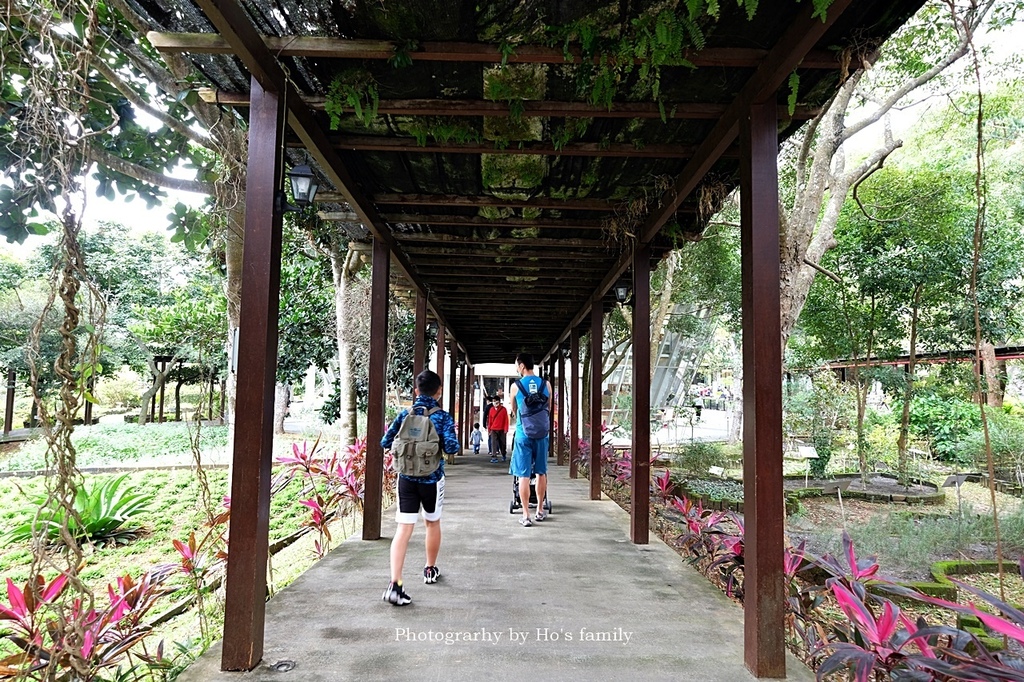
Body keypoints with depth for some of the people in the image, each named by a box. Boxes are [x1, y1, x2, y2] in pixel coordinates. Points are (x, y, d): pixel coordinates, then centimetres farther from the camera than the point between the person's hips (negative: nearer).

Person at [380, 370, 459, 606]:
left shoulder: (404, 415, 0)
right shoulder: (443, 417, -8)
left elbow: (385, 442, 3)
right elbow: (451, 447, -18)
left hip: (406, 478, 1)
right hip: (432, 478, -1)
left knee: (403, 529, -4)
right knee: (433, 523, 21)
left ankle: (395, 584, -16)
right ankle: (430, 570, 38)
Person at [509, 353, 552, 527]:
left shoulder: (516, 386, -5)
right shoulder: (546, 384, 1)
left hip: (524, 434, -3)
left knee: (524, 475, 1)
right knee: (541, 473, 15)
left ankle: (526, 515, 2)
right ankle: (540, 510, 25)